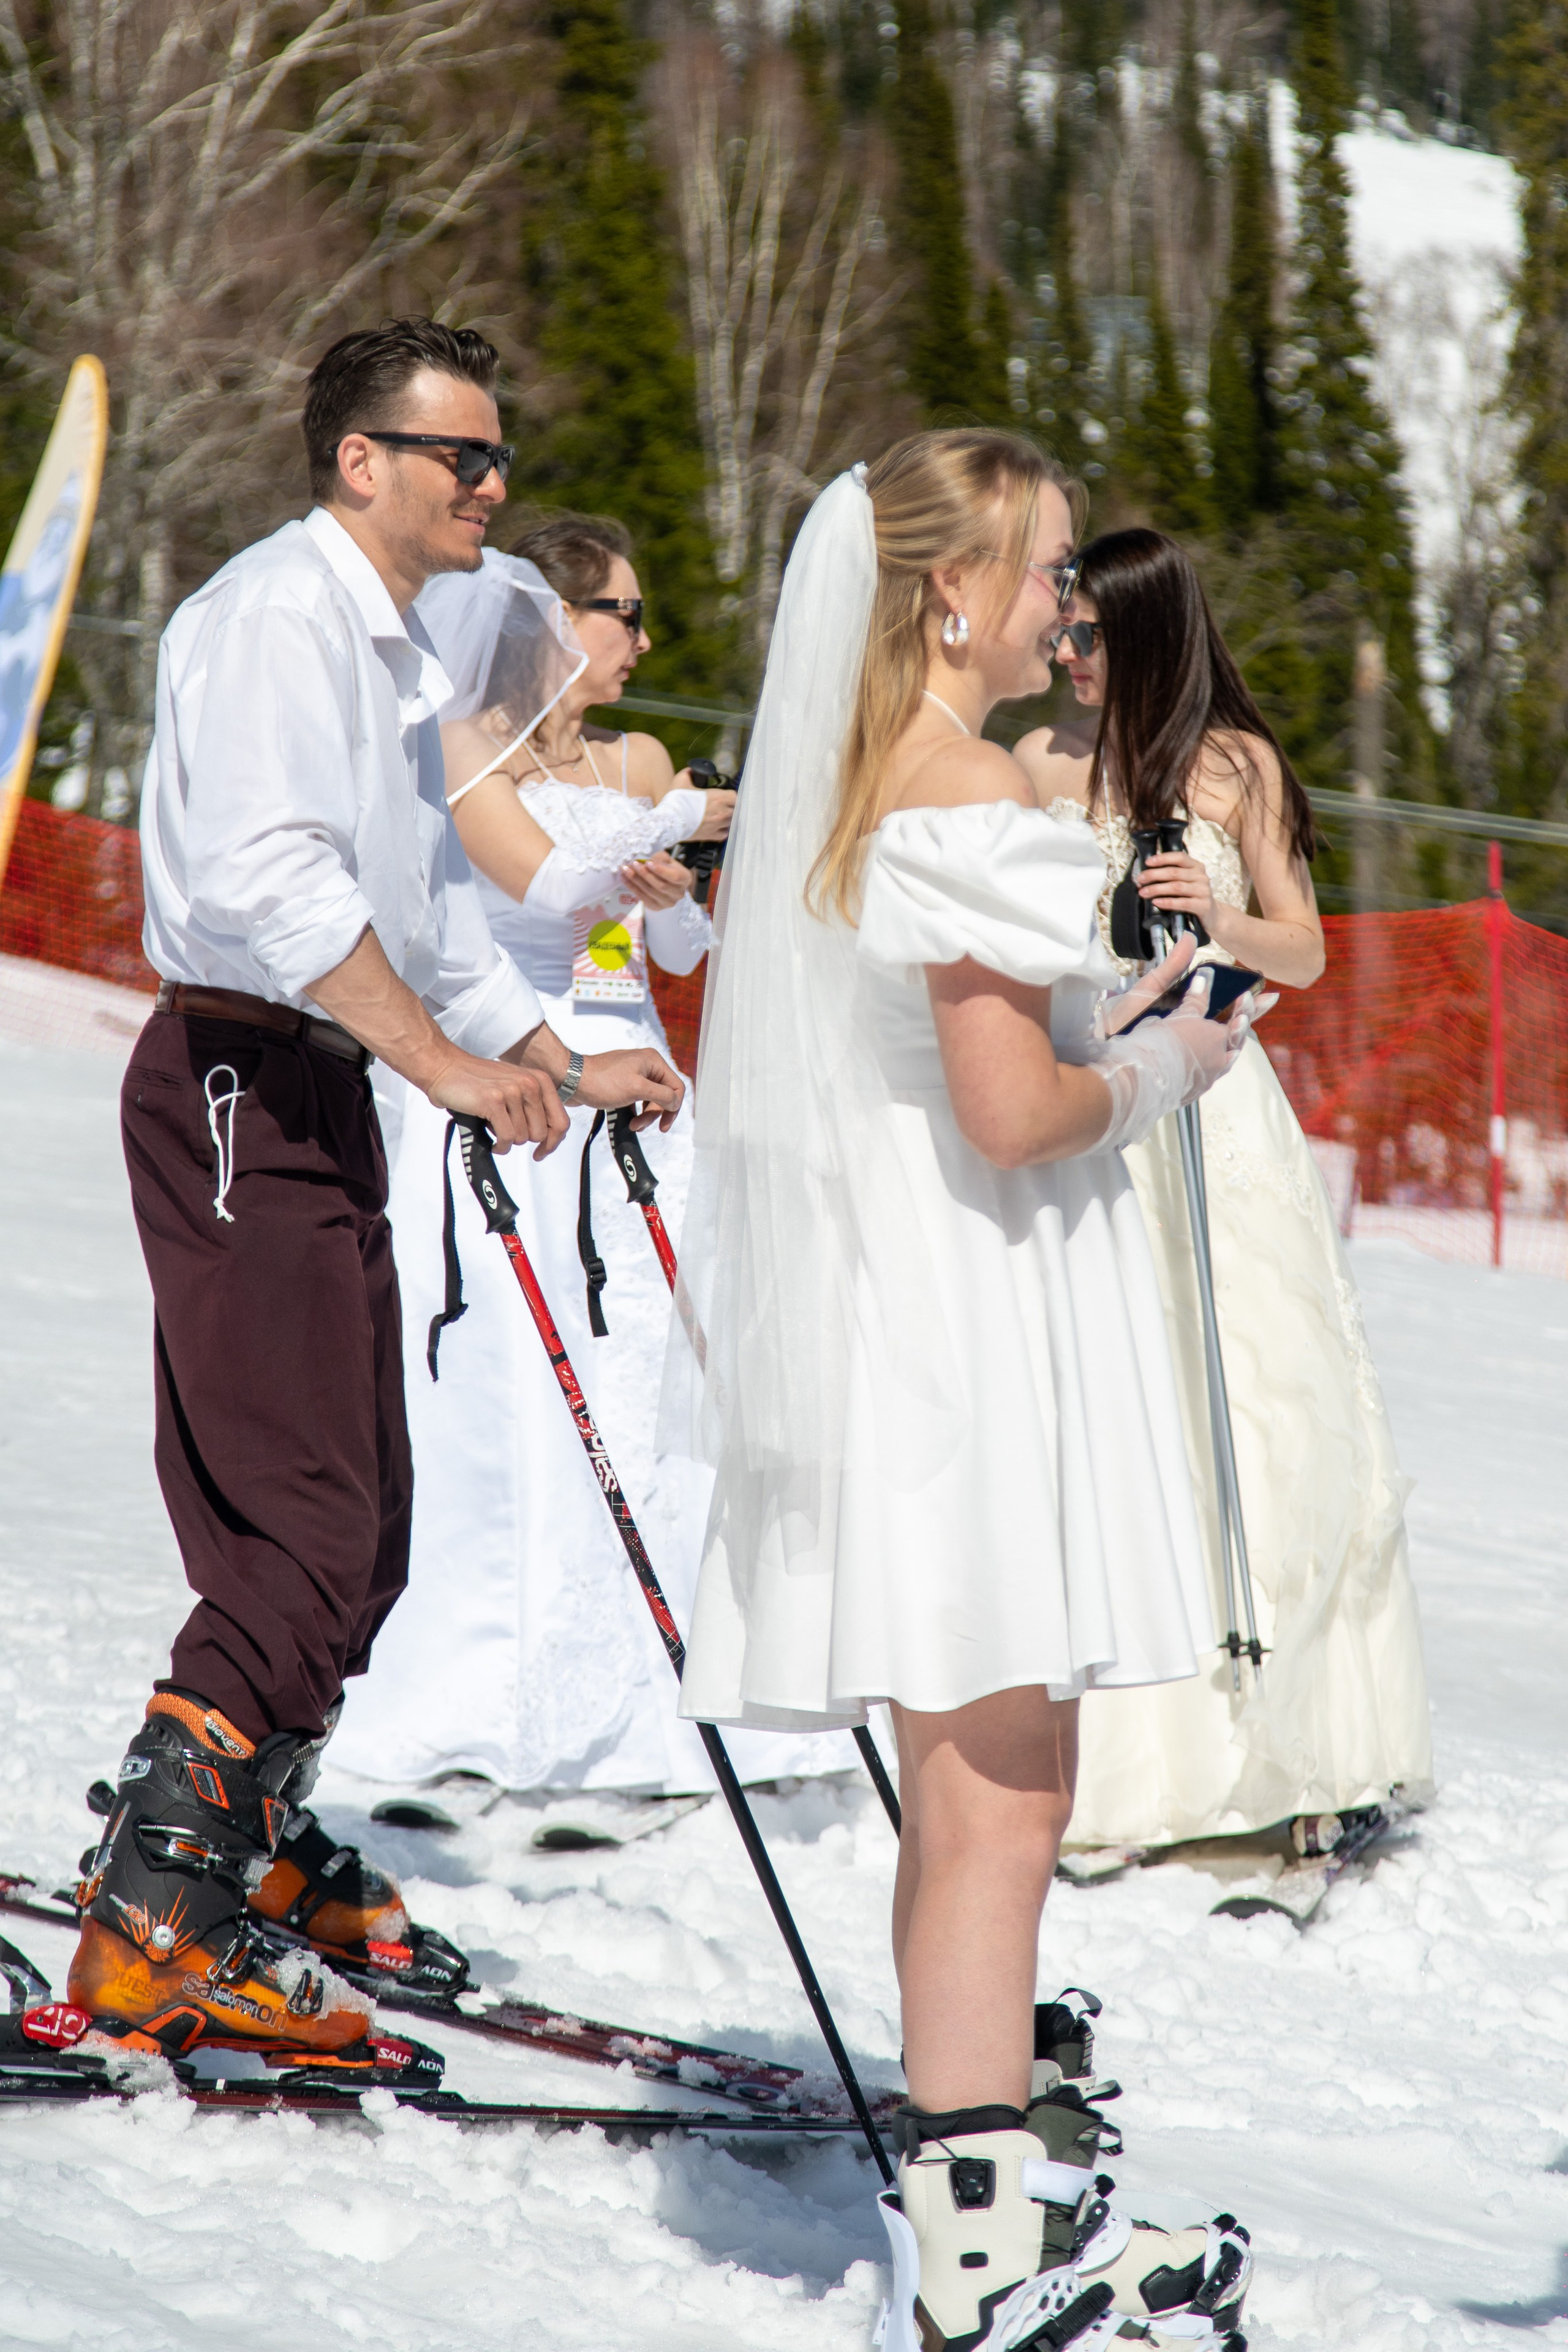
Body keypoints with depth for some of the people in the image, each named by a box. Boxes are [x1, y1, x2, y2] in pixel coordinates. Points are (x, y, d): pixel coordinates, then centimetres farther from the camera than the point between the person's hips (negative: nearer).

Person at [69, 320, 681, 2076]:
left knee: (351, 1526, 14)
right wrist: (446, 1063, -29)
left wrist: (560, 1065, 21)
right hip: (239, 1088, -10)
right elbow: (267, 875, -25)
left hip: (324, 1093, 10)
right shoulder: (275, 612, -11)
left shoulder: (398, 656, 22)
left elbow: (433, 912, 29)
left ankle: (262, 1852, 29)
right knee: (309, 1531, -16)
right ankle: (149, 1933, -16)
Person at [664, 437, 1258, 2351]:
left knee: (965, 1798, 15)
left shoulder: (835, 789, 13)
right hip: (974, 1329, -10)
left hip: (882, 1314, 10)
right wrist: (1163, 1067, -5)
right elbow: (1012, 1117, -22)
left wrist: (1092, 1023, 18)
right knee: (998, 1799, -5)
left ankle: (977, 2189, 22)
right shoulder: (969, 798, -16)